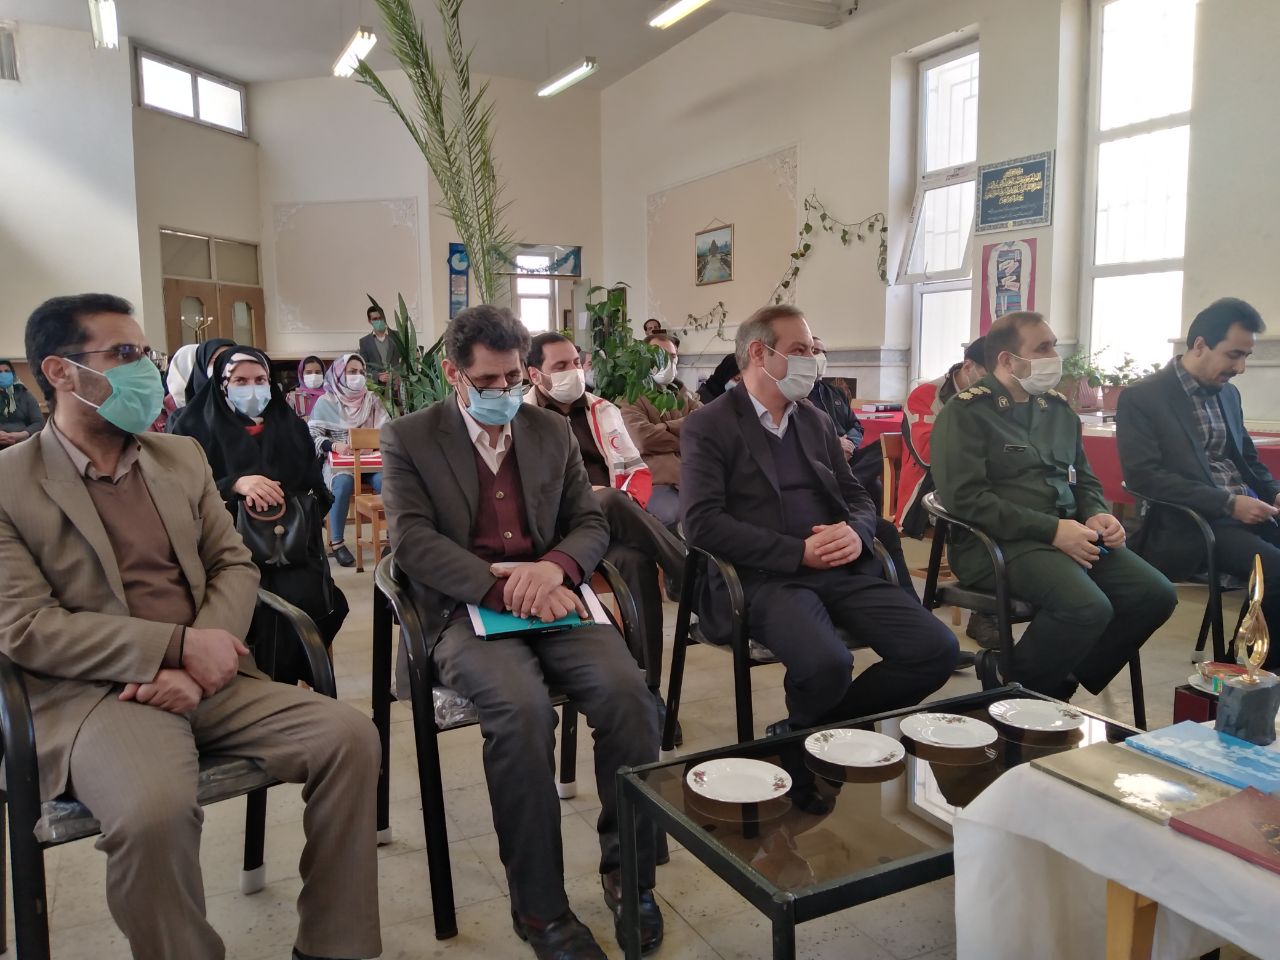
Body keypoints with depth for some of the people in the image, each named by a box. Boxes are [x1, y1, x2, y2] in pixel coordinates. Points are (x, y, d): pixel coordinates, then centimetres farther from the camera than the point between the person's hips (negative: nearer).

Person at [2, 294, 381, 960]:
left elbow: (234, 565, 9)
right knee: (155, 808, -35)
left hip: (210, 680, 5)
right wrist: (179, 645, -18)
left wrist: (199, 664, -10)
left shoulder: (182, 456, 14)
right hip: (93, 695, -4)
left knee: (350, 737, -15)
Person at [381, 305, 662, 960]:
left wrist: (553, 568, -13)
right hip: (466, 611, -3)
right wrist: (501, 585, -22)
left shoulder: (553, 431, 15)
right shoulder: (408, 439, 4)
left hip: (550, 602, 3)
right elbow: (411, 539, -8)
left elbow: (591, 523, 12)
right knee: (523, 708, -33)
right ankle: (538, 904, -14)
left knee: (628, 692, -25)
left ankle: (629, 873, -4)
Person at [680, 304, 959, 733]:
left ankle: (827, 728, 7)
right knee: (826, 664, -33)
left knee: (936, 649, -14)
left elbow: (858, 498, 20)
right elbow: (702, 523, -11)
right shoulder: (708, 425, 1)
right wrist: (799, 552, -16)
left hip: (842, 569, 6)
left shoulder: (817, 421, 20)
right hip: (768, 576, -6)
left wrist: (855, 534, -6)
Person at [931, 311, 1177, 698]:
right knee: (1088, 608, -30)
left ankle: (1062, 683, 7)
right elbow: (966, 498, -17)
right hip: (997, 542, -8)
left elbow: (1085, 480, 23)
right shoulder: (966, 412, -7)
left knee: (1155, 594, -9)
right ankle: (1010, 688, -4)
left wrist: (1097, 516, -1)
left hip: (1069, 533, 8)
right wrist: (1052, 529, -19)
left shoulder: (1058, 408, 17)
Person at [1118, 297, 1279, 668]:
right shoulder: (1141, 397, -7)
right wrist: (1227, 503, -20)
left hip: (1248, 510, 7)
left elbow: (1247, 457, 24)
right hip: (1190, 524, -7)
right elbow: (1144, 476, -15)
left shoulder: (1228, 393, 16)